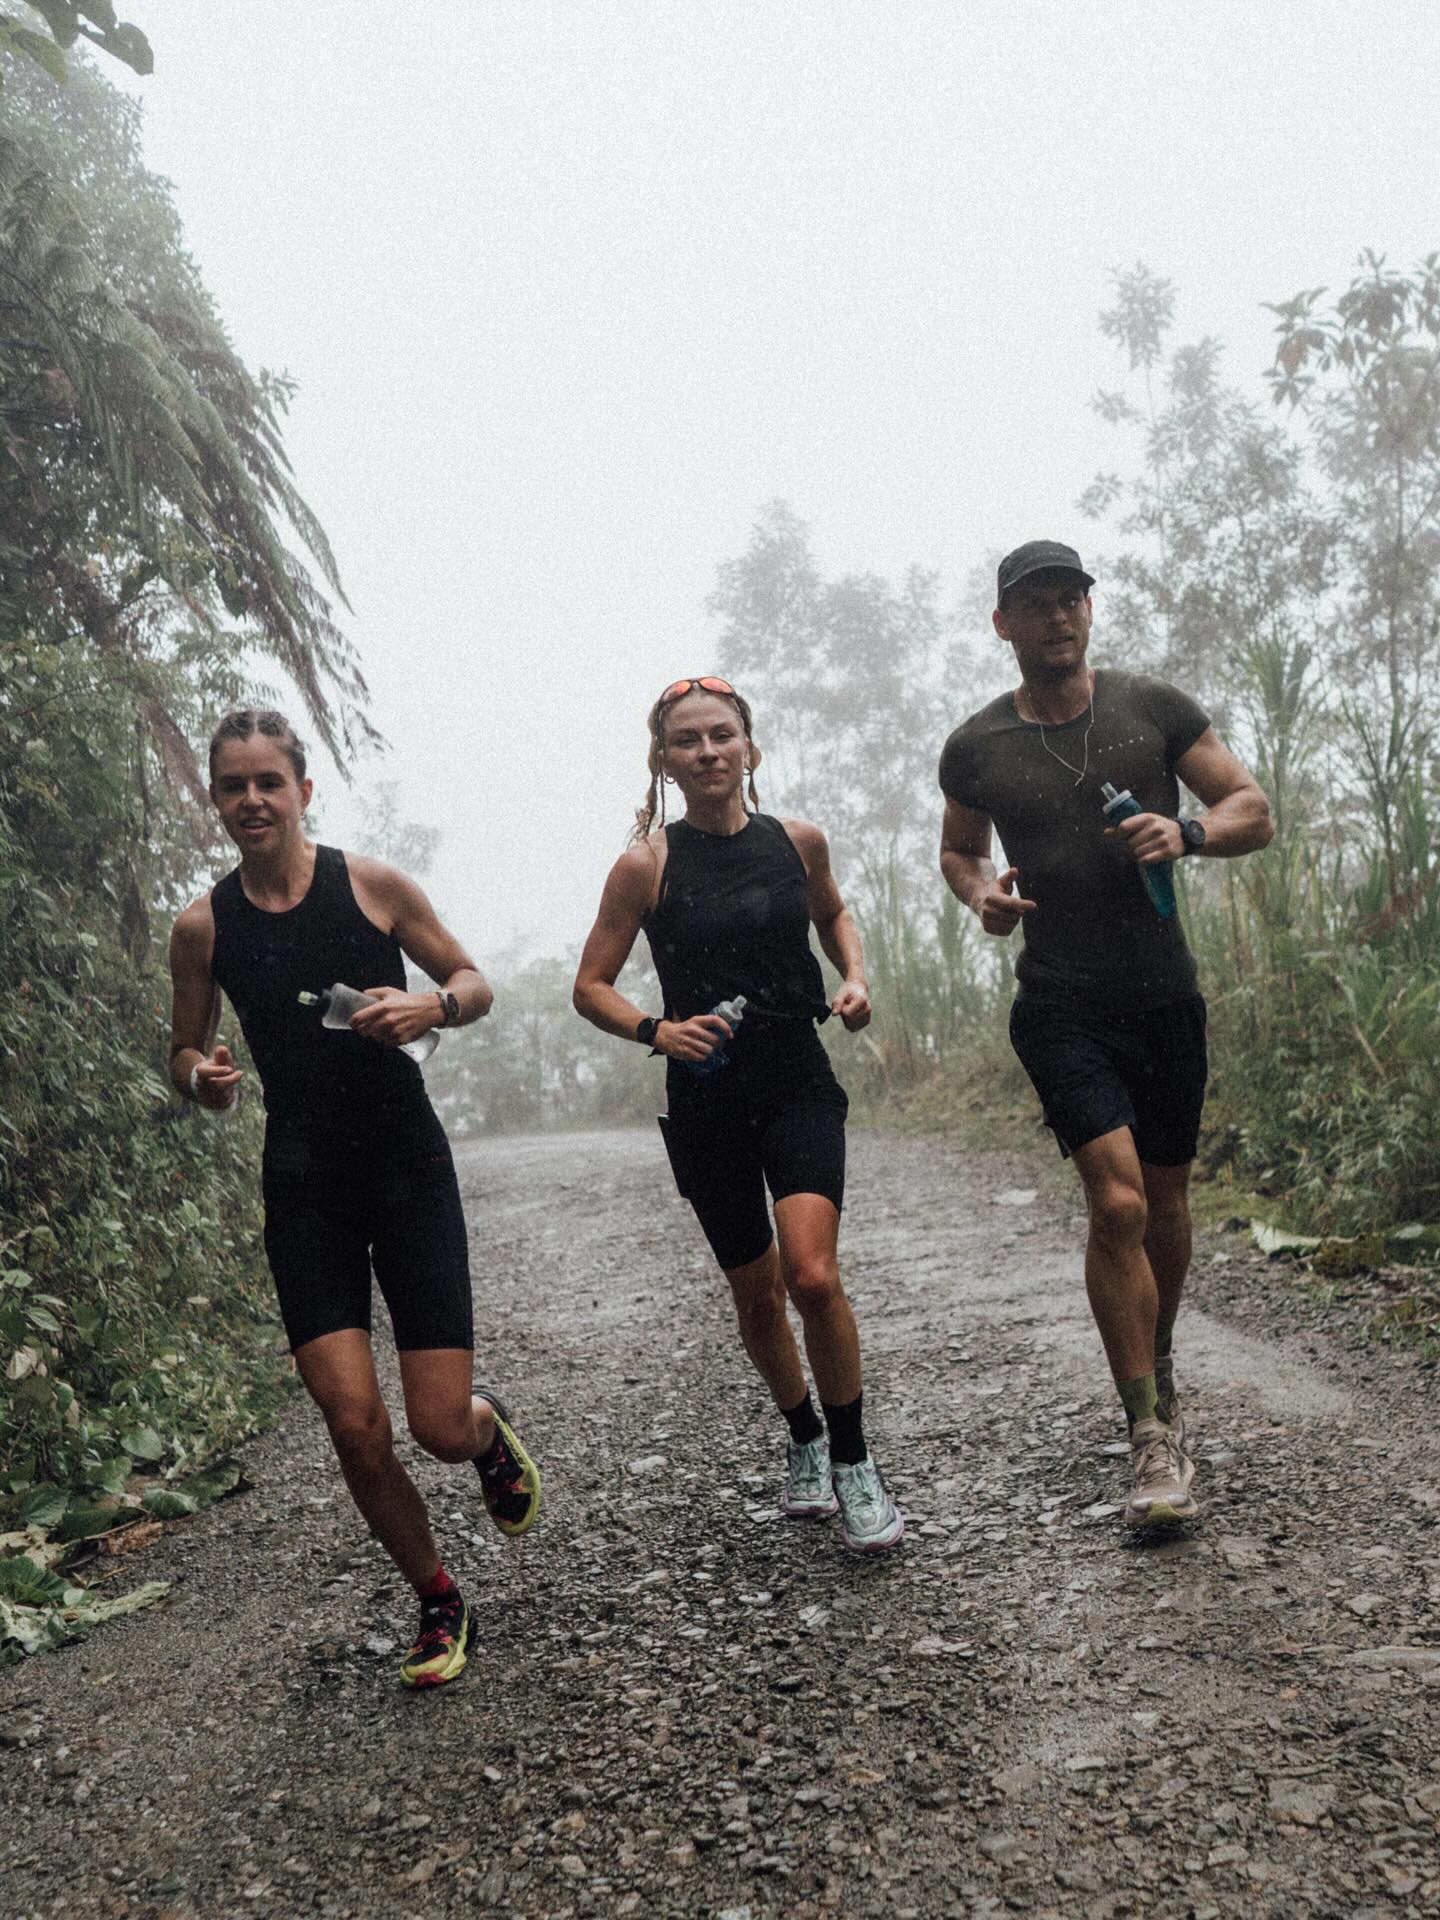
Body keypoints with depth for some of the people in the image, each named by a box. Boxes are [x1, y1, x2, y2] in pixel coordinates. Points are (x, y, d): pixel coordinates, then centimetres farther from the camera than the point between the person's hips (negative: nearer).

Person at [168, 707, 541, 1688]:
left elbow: (476, 983, 6)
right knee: (354, 1424, -7)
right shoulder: (203, 926, 1)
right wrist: (202, 1078, -10)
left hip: (408, 1166, -1)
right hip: (304, 1184, 2)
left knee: (443, 1429, -4)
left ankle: (493, 1430, 36)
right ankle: (441, 1604, 19)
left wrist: (432, 1007, -16)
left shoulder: (374, 885, -4)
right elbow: (187, 1051, 13)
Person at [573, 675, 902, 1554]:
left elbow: (833, 912, 22)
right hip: (707, 1097, 0)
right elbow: (591, 986, -1)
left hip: (800, 1083, 0)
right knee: (757, 1293, 12)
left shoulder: (798, 841, 0)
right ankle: (804, 1441, 38)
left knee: (814, 1276, -18)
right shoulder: (646, 865, -7)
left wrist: (856, 976, 4)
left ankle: (854, 1463, 3)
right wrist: (655, 1030, -19)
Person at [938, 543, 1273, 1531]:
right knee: (1118, 1204, -16)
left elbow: (1254, 810, 3)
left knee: (1166, 1199, 14)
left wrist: (1188, 832, -18)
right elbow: (958, 850, 18)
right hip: (1061, 1006, -2)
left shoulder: (1154, 706, 2)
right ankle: (1156, 1435, -5)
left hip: (1166, 995, 2)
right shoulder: (977, 746, 2)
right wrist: (980, 893, -5)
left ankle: (1159, 1364, 40)